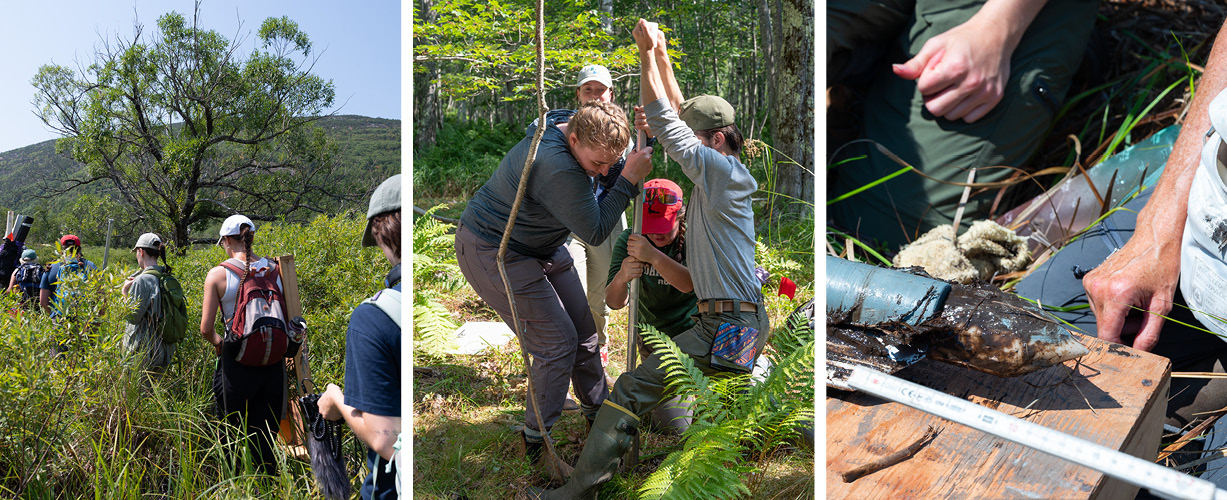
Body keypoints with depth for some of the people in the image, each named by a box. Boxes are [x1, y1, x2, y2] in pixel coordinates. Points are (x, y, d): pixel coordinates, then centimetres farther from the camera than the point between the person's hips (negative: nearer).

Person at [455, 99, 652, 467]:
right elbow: (595, 232, -26)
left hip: (542, 248, 9)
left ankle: (597, 410, 34)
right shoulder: (556, 167, -37)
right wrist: (628, 179, -27)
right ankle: (535, 438, 10)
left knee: (583, 330, 14)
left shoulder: (576, 125, -8)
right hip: (494, 253, -9)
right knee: (558, 342, -8)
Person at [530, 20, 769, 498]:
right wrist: (660, 54, 17)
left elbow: (666, 124, -14)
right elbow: (680, 114, 20)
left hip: (728, 330, -10)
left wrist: (648, 52, -7)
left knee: (632, 388, -13)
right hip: (732, 323, 10)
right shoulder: (717, 172, 14)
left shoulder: (723, 172, -12)